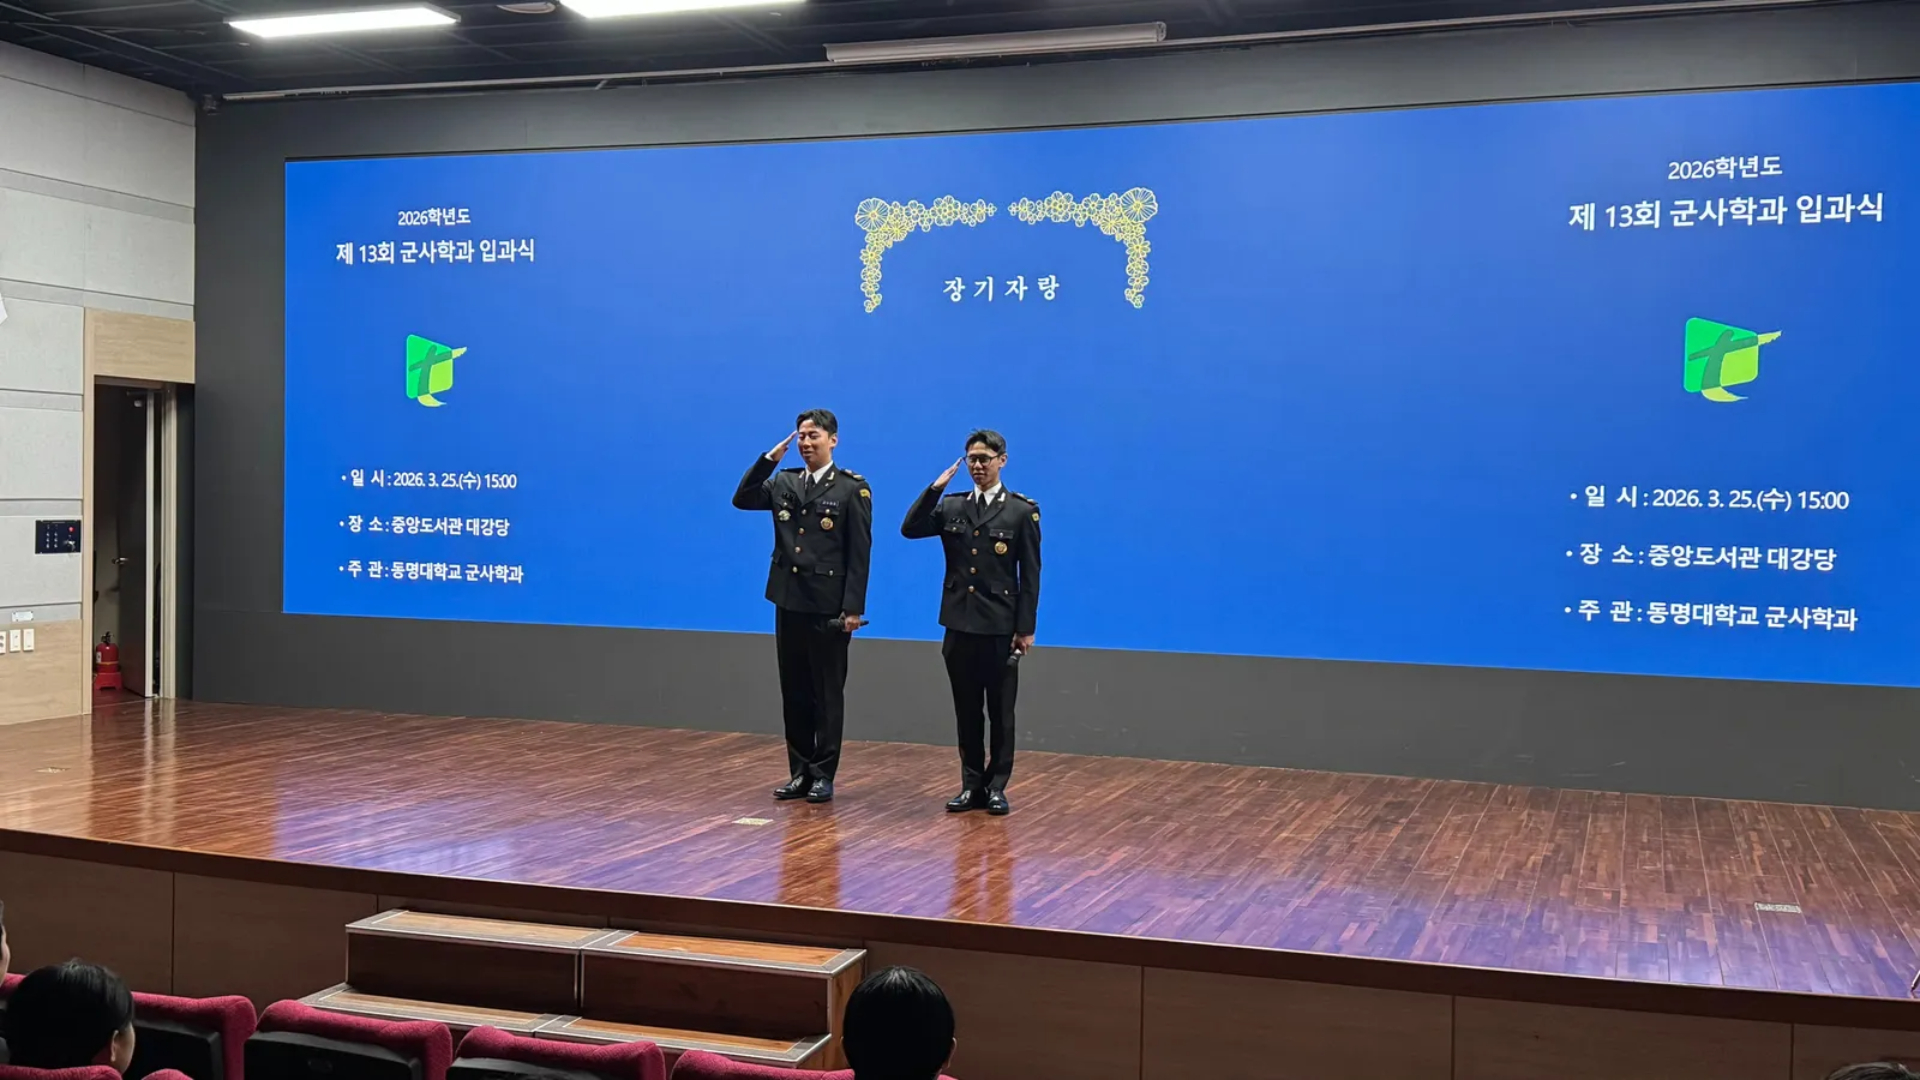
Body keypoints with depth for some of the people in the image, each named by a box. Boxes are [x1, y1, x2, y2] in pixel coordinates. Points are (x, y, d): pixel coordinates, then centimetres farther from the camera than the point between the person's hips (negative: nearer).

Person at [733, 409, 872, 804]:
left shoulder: (853, 488, -5)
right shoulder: (783, 483, 10)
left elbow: (859, 553, -9)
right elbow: (742, 499, -2)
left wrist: (853, 607, -14)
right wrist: (770, 458, -7)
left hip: (829, 607, -5)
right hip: (789, 603, 5)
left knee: (827, 693, 3)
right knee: (794, 692, 10)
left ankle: (823, 775, 11)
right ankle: (799, 771, 18)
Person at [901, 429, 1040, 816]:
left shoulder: (1022, 511, -3)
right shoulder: (951, 506, 8)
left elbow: (1030, 574, -4)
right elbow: (909, 529, -5)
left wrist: (1026, 628, -9)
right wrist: (935, 488, -11)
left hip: (1001, 627, -3)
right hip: (960, 624, 4)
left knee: (1001, 712, 5)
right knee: (966, 710, 10)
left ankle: (996, 786, 14)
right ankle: (971, 784, 18)